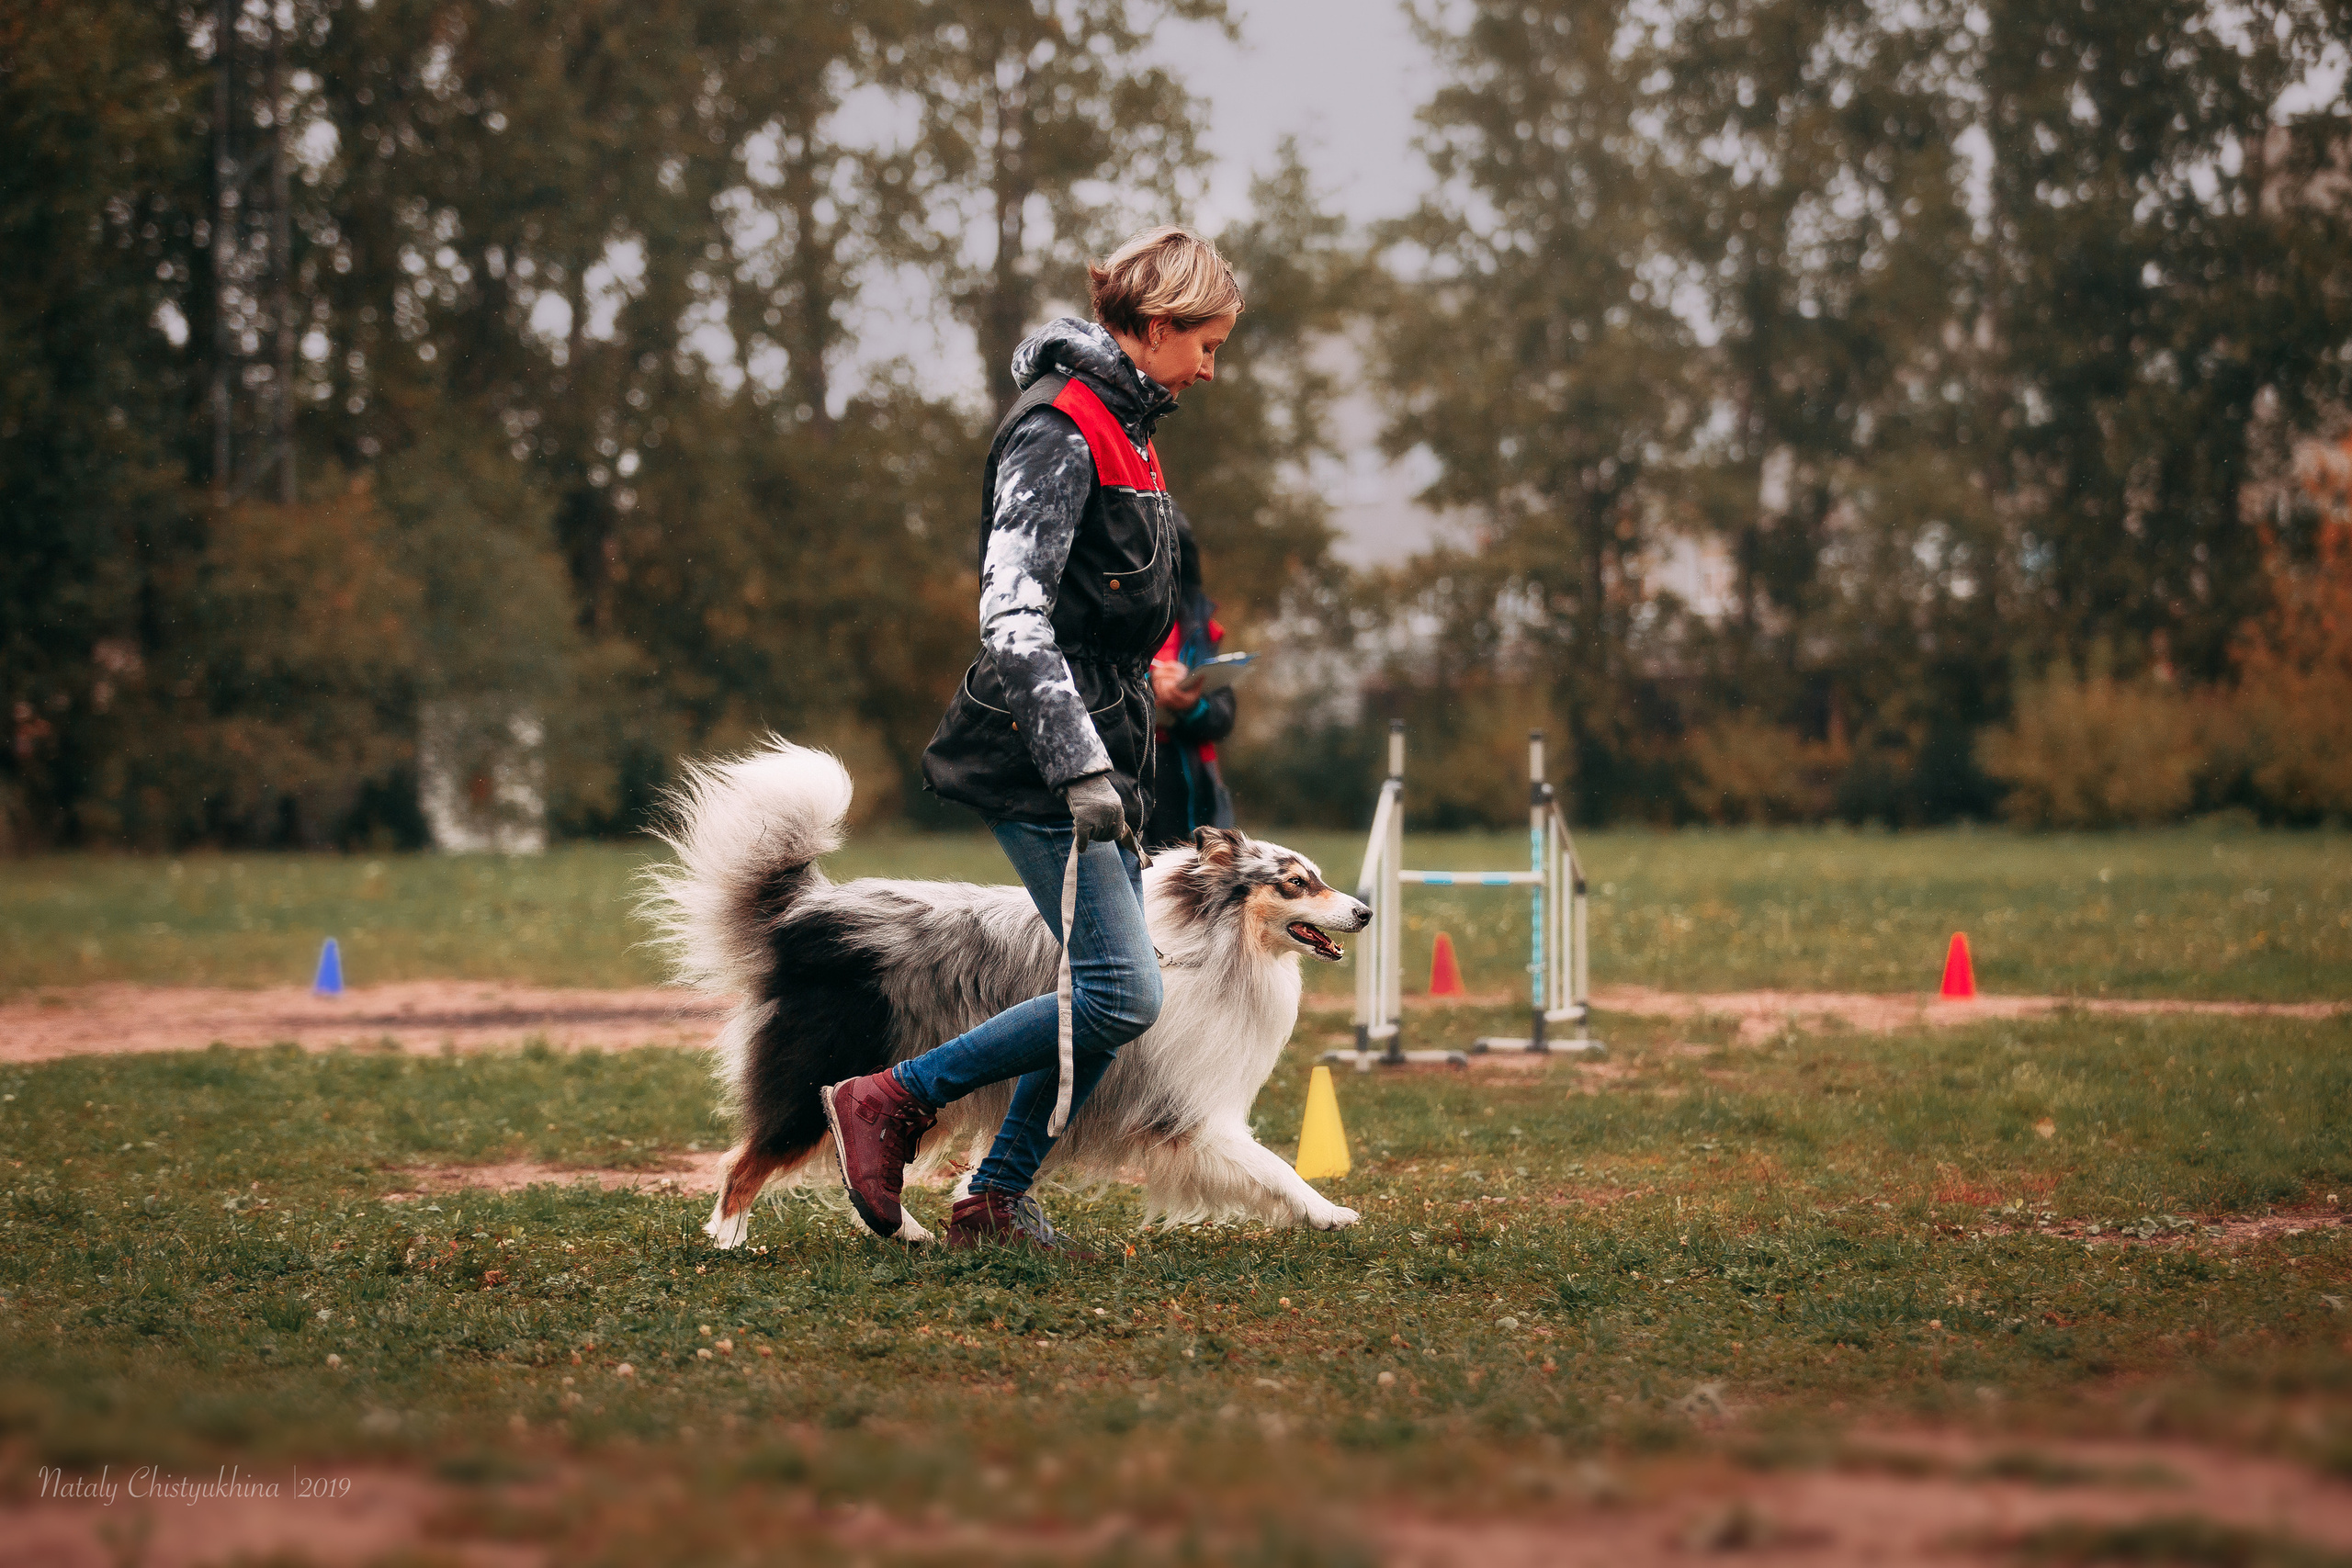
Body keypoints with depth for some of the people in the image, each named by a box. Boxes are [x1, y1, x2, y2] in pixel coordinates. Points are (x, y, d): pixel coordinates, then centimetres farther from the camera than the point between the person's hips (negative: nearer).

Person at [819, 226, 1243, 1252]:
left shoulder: (1123, 427, 16)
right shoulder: (1058, 430, -15)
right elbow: (1013, 618, -25)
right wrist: (1080, 769, -30)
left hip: (1094, 752, 10)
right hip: (1037, 758, -10)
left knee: (1110, 991, 8)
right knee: (1122, 996, -14)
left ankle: (997, 1198, 14)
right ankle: (891, 1102, -4)